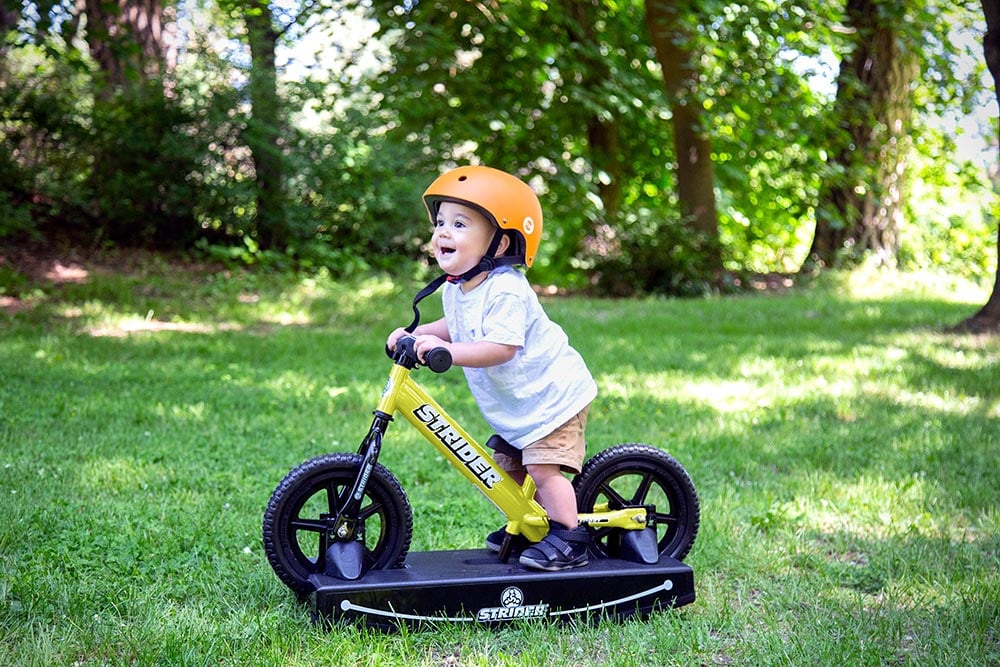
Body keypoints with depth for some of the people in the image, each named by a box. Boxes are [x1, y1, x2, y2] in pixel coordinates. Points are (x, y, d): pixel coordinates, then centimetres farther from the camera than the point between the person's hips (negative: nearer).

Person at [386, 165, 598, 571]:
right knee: (505, 467, 11)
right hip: (515, 405, 9)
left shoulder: (505, 290, -28)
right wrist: (417, 335, 5)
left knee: (542, 467, -14)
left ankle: (567, 540, -5)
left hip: (551, 392, -9)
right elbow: (455, 326, 20)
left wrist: (447, 350, -43)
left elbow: (502, 347, -37)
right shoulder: (455, 289, 2)